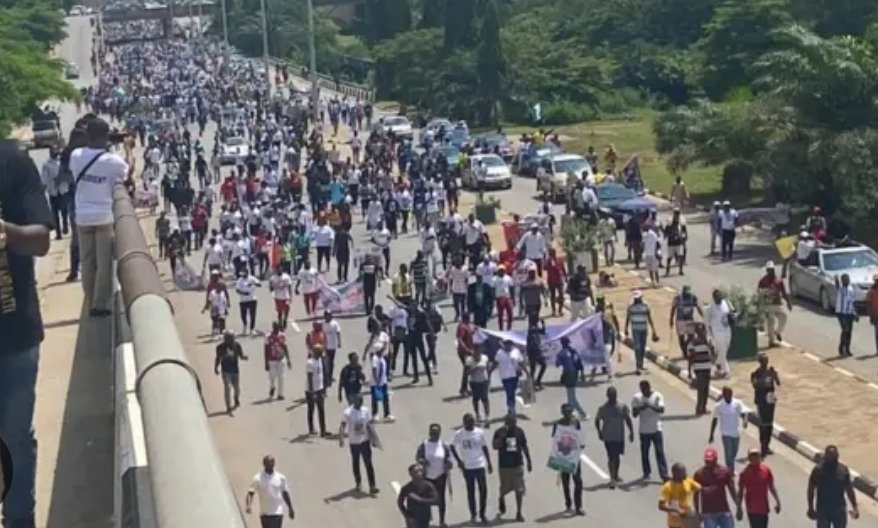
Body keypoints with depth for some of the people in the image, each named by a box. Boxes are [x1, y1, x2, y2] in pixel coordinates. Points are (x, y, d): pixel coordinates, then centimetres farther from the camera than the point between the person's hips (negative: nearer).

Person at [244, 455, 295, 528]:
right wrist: (249, 505, -28)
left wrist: (290, 508, 14)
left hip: (278, 513, 2)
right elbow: (250, 493, -10)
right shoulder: (258, 479, -5)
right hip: (265, 514, -2)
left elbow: (285, 493, 13)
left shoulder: (281, 477, 3)